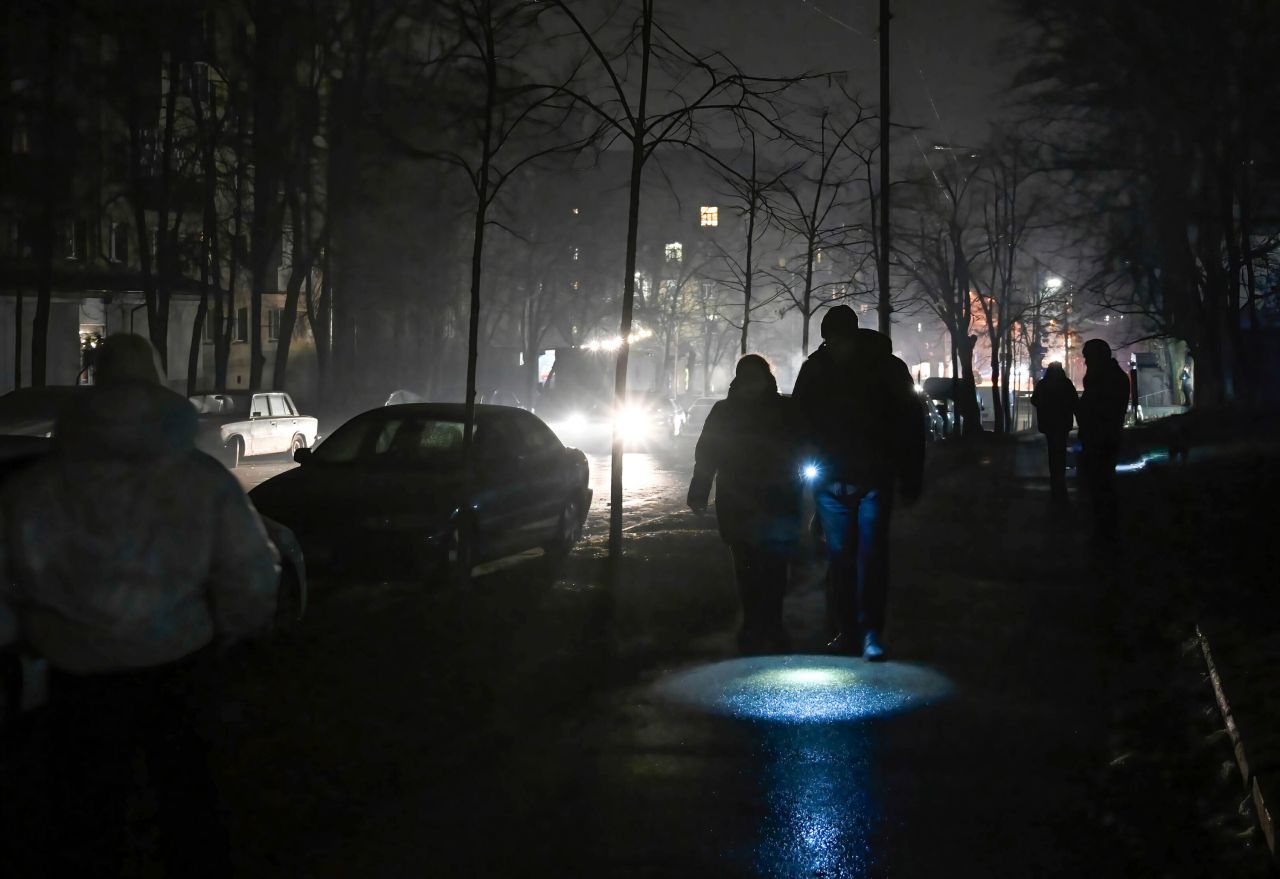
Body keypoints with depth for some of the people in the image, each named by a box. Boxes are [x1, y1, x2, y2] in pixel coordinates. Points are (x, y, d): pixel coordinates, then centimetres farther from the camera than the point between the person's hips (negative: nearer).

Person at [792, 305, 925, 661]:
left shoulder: (887, 368, -5)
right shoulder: (815, 369, 2)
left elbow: (910, 426, -1)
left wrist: (910, 480, -4)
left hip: (874, 481, -2)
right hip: (830, 481, 3)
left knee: (871, 554, -8)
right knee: (839, 557, 5)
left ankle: (871, 632, -7)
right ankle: (847, 631, 13)